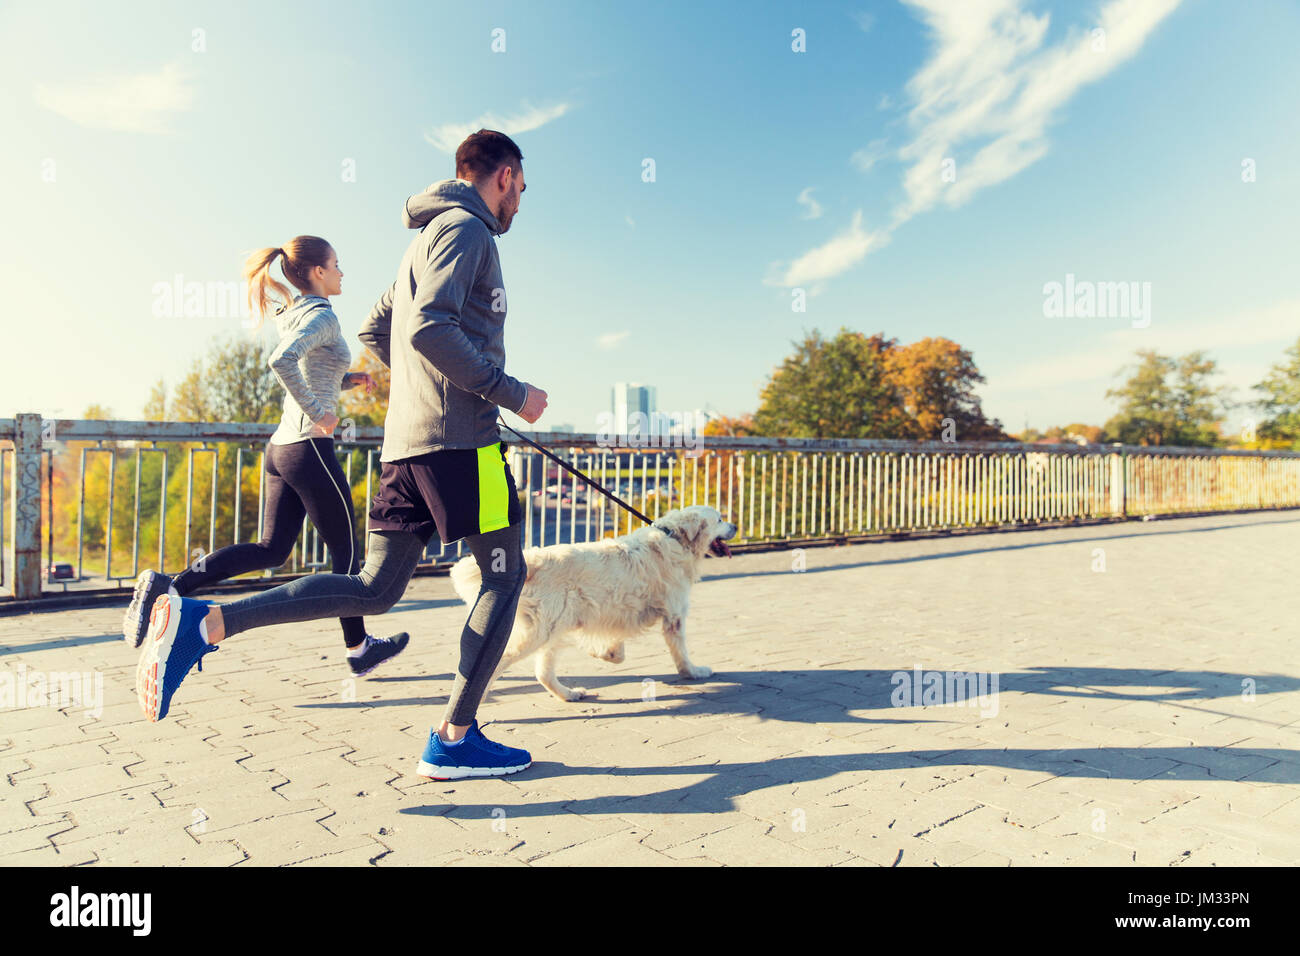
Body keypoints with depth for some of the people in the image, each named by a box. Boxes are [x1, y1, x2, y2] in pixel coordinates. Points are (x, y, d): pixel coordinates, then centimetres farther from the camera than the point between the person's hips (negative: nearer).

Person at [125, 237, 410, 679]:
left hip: (280, 447, 9)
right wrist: (317, 413, -20)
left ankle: (170, 586, 0)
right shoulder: (322, 316, -11)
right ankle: (359, 649, 18)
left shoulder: (294, 316, 17)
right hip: (310, 448, -9)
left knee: (272, 549, 11)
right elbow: (282, 361, -29)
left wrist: (350, 378, 16)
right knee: (346, 549, 5)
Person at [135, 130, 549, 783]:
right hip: (460, 440, -9)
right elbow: (430, 328, -20)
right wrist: (510, 392, -14)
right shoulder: (465, 229, -4)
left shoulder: (428, 238, 26)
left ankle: (203, 624, 0)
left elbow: (375, 332, 29)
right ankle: (454, 739, 3)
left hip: (405, 441, 9)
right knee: (505, 576, 2)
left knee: (373, 590, 8)